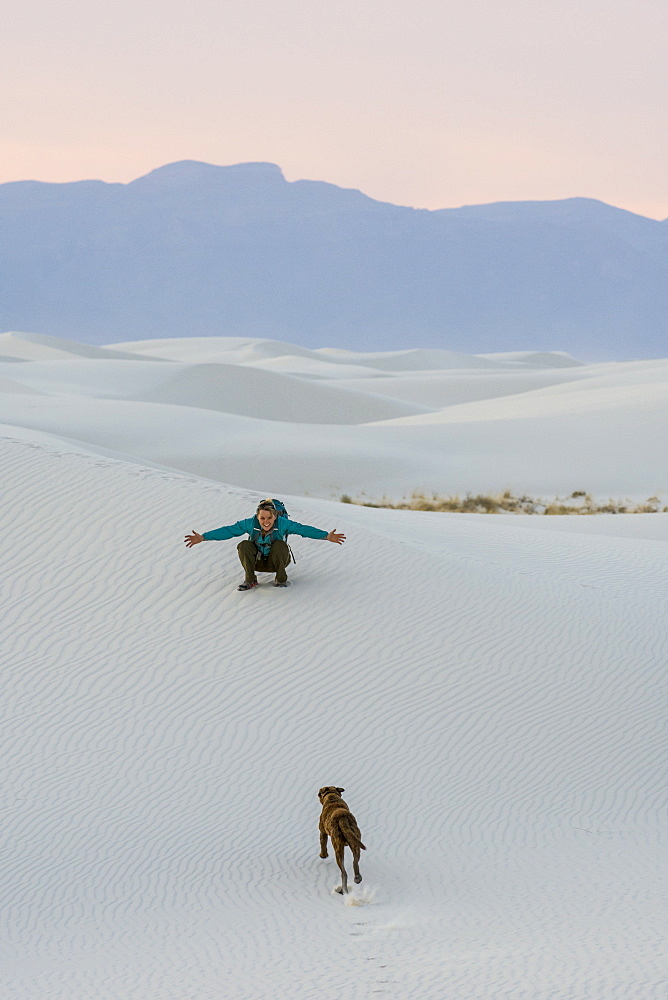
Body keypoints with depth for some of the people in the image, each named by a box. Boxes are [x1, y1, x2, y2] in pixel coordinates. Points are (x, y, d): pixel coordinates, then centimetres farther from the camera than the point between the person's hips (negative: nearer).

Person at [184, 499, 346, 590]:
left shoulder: (283, 523, -20)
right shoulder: (250, 524, -19)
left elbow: (304, 529, -22)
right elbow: (228, 531, -17)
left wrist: (327, 536, -31)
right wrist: (202, 538, -23)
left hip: (276, 561, -1)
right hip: (257, 561, 1)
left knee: (280, 545, -32)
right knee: (244, 545, -26)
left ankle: (281, 579, -11)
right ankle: (250, 581, -12)